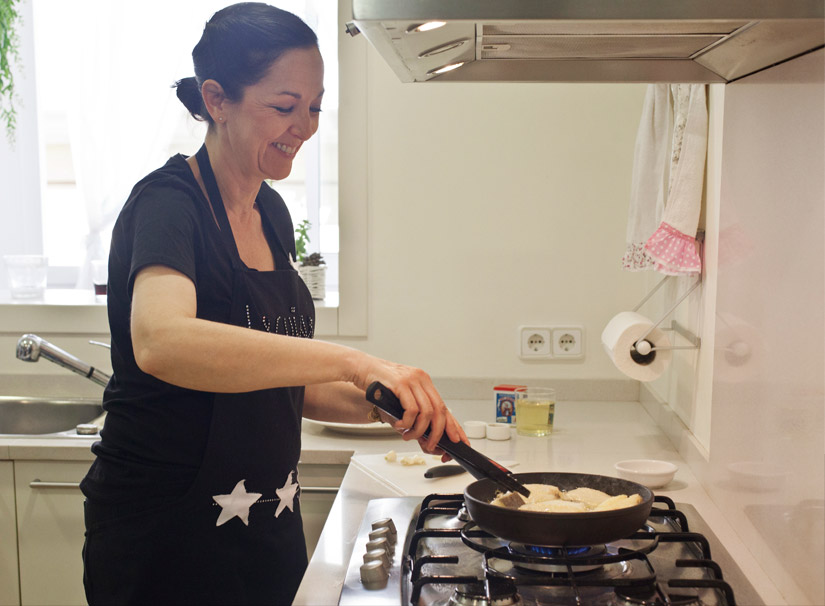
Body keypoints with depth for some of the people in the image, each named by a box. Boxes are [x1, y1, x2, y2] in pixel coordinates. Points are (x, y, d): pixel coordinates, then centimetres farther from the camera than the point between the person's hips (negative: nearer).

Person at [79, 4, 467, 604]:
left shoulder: (271, 213, 7)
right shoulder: (168, 202, -17)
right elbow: (161, 341, -39)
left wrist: (375, 403, -4)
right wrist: (354, 362, -42)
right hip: (168, 540, -7)